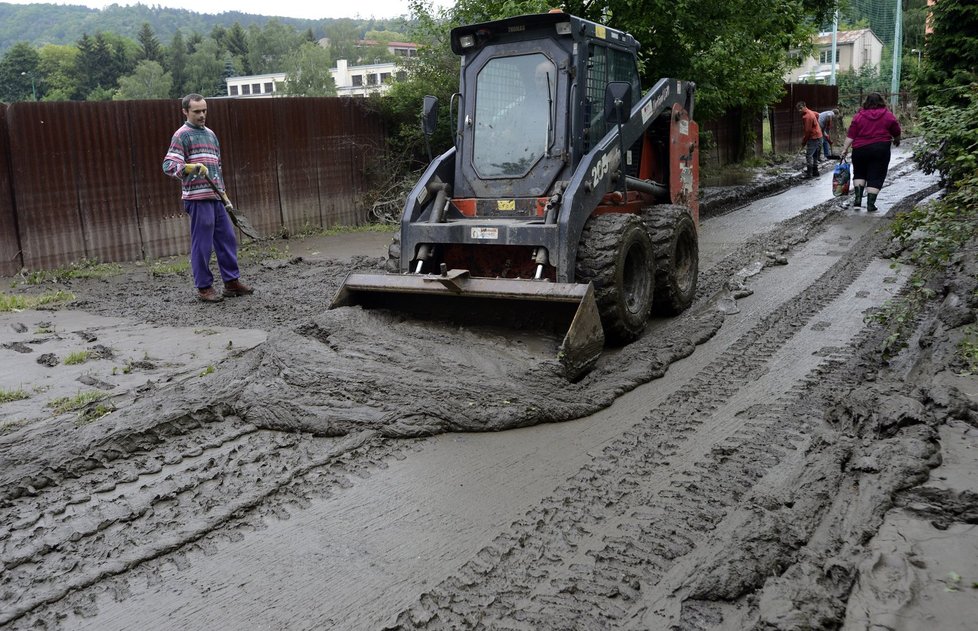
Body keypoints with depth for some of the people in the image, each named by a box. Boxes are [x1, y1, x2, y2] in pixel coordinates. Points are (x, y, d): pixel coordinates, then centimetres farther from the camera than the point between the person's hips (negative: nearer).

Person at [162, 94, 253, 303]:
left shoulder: (210, 133, 20)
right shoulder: (182, 135, -4)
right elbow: (168, 164, -13)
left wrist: (224, 194, 22)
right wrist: (191, 167, -29)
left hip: (215, 197, 8)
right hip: (198, 197, -8)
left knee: (227, 239, 9)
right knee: (202, 244, -3)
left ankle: (232, 282, 17)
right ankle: (204, 288, 5)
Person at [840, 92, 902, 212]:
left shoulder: (859, 115, 0)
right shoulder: (888, 115, 1)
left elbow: (851, 135, -4)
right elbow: (897, 132, 11)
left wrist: (845, 149, 0)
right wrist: (897, 140, 30)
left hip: (860, 150, 1)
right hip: (880, 149, -1)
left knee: (859, 174, 18)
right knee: (875, 177, 4)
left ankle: (858, 199, 6)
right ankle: (870, 204, 0)